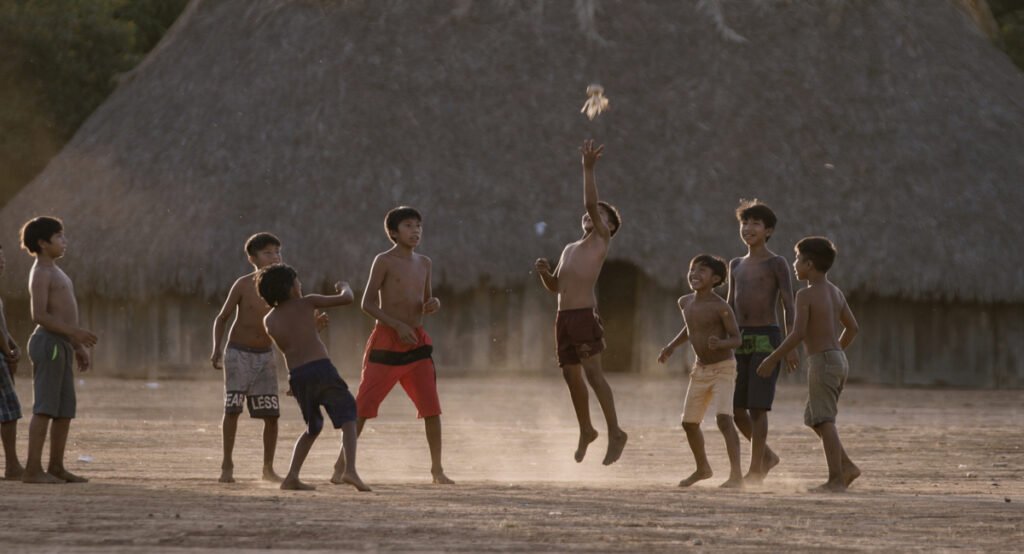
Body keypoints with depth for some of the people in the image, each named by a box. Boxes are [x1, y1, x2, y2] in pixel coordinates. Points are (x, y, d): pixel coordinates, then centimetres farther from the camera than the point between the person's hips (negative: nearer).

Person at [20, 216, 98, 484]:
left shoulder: (55, 273, 22)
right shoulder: (40, 273, -9)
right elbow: (40, 316, -18)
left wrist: (78, 347, 21)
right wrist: (75, 332, -23)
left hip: (60, 345, 10)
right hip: (48, 344, -10)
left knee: (65, 410, 10)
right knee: (45, 408, -12)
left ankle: (56, 467, 13)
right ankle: (33, 470, -14)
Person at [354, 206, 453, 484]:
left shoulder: (424, 263, 13)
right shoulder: (384, 261, -5)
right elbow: (367, 304, -9)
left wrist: (434, 304, -1)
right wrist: (397, 325, -19)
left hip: (416, 341, 5)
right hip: (386, 339, -5)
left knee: (432, 407, -2)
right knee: (363, 405, -3)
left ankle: (437, 469, 5)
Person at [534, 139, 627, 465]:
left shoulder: (602, 240, 2)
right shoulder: (570, 249, 23)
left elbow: (591, 204, -12)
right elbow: (555, 286, 26)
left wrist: (588, 169, -16)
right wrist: (544, 272, 5)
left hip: (585, 315, -8)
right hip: (564, 317, 8)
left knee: (592, 372, -17)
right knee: (572, 376, 13)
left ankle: (615, 432, -18)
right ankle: (586, 431, 29)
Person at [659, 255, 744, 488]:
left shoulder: (720, 307, -19)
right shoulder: (685, 302, 2)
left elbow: (736, 339, -19)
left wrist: (720, 343, -38)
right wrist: (672, 346, 14)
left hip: (723, 368, -8)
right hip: (700, 370, 8)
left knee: (724, 418, -25)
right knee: (689, 422, 15)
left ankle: (736, 475, -27)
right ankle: (702, 468, 38)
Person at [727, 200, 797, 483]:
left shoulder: (777, 264, -2)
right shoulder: (736, 265, 16)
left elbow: (789, 306, -8)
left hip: (766, 340, -6)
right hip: (740, 342, 6)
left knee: (756, 406, -9)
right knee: (734, 407, 3)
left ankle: (755, 470, -3)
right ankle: (767, 455, 22)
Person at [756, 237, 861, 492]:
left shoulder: (806, 295, -12)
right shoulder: (836, 293, 13)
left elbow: (798, 334, -19)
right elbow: (852, 327, 21)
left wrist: (772, 359, -12)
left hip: (822, 362, -9)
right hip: (839, 359, 9)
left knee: (824, 421, -8)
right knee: (813, 419, 16)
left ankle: (836, 479, -11)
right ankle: (846, 467, 9)